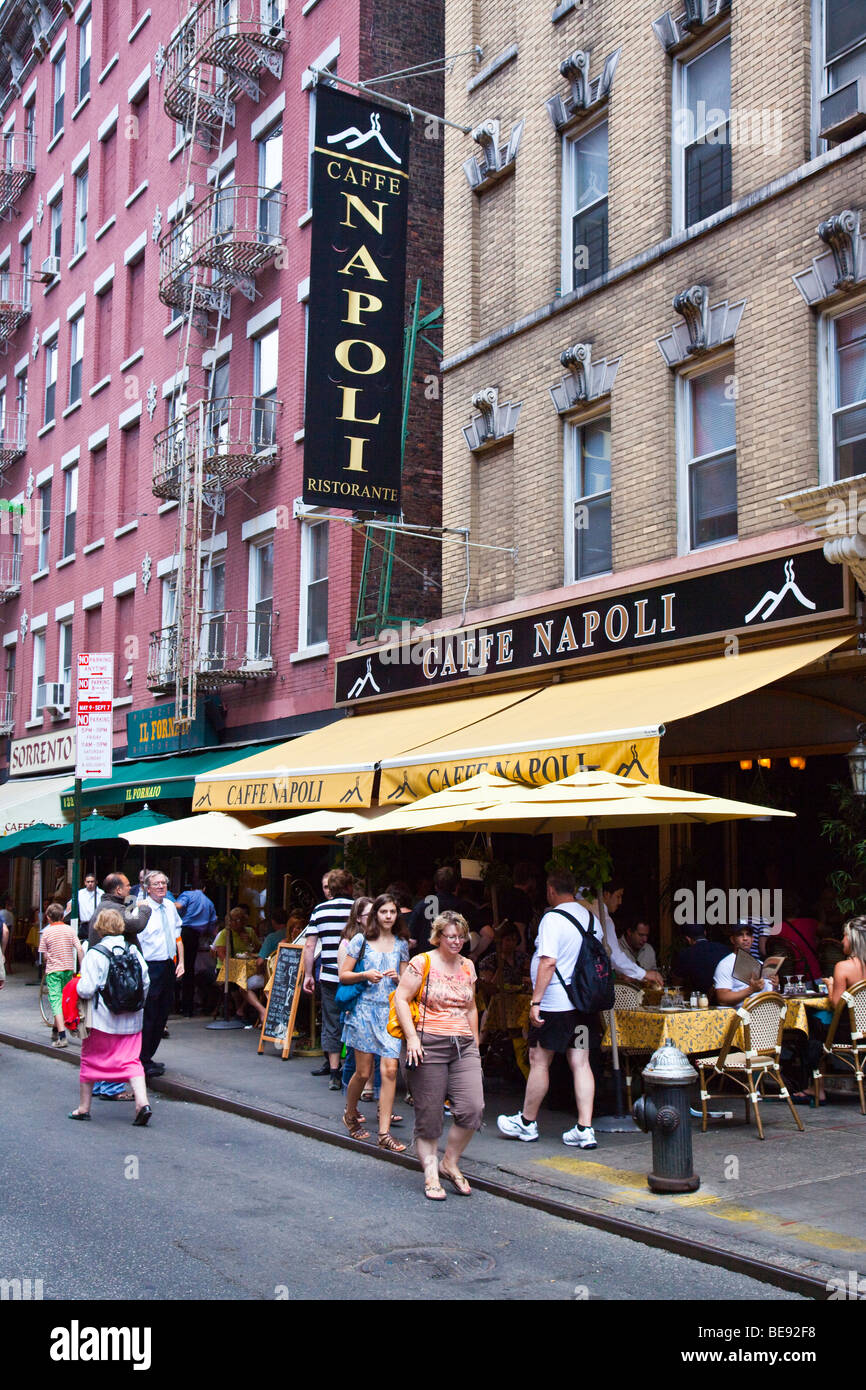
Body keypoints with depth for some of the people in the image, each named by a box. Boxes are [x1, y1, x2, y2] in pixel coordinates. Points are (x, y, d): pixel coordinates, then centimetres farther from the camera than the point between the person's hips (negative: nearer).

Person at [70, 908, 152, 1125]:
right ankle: (142, 1102, -12)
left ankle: (84, 1107, 21)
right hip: (132, 1019, 4)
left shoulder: (95, 954, -11)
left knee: (90, 1059, 12)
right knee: (131, 1060, 6)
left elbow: (87, 989, -16)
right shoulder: (133, 950, 3)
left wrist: (78, 987, 5)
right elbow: (146, 981, 6)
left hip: (103, 1018, -4)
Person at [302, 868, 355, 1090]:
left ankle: (334, 1073, 5)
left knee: (331, 1025, 8)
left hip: (329, 976, 1)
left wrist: (307, 975, 9)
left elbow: (309, 946, 2)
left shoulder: (319, 910, 3)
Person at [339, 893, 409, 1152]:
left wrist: (397, 979, -5)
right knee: (363, 1072, 0)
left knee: (390, 1070, -8)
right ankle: (350, 1114, 29)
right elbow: (343, 975, 3)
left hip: (390, 1011, 2)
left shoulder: (401, 945, 12)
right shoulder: (361, 940, 3)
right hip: (364, 1008, -2)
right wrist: (365, 975, -13)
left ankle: (384, 1133, -4)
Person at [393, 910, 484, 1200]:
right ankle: (431, 1174, 12)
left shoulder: (468, 966, 15)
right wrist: (412, 1037, -13)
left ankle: (450, 1163, 10)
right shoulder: (422, 963, -2)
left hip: (464, 1045, 5)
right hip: (430, 1044, -5)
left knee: (472, 1107, -9)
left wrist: (475, 1042, 20)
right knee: (429, 1114, -1)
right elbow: (401, 999, -6)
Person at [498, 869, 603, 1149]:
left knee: (539, 1061, 6)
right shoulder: (591, 917, 9)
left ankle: (527, 1122, 18)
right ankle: (584, 1129, 3)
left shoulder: (552, 919, -14)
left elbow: (548, 961, -20)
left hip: (554, 1002, -7)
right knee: (580, 1063, 6)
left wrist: (535, 1000, -18)